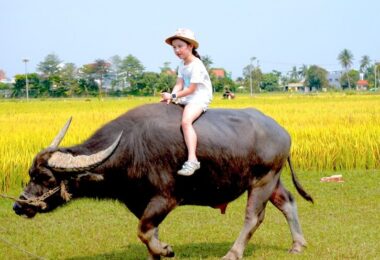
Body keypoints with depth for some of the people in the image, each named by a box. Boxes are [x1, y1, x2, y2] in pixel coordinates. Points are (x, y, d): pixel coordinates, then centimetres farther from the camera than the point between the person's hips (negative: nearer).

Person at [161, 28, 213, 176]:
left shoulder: (196, 65, -16)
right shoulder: (182, 64, 11)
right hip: (186, 98, 10)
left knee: (186, 121, -33)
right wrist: (171, 96, -14)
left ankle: (192, 160, -38)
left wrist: (173, 96, -19)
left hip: (200, 99, -10)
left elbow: (191, 89, -18)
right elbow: (179, 84, 4)